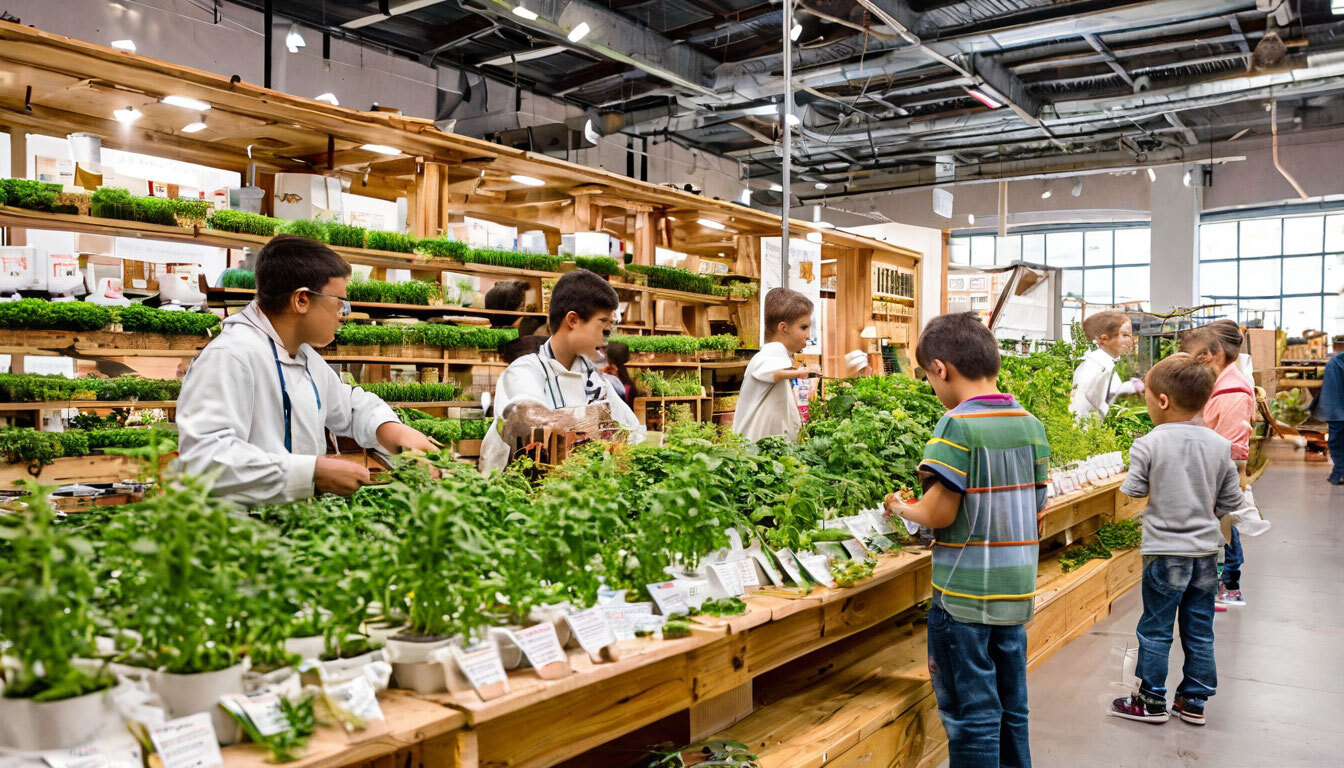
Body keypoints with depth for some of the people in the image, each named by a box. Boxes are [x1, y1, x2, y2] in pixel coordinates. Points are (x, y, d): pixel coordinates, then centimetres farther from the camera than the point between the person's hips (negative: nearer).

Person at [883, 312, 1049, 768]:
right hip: (1017, 590, 7)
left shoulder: (958, 426, -17)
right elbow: (1036, 506, 10)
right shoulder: (1031, 424, 4)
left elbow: (939, 513, -19)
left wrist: (901, 509, -1)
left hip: (964, 594, -7)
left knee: (971, 714, 5)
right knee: (1011, 706, 19)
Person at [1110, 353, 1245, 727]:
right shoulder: (1220, 445, -2)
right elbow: (1231, 503, 5)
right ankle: (1194, 701, 24)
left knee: (1155, 629, 8)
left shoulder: (1149, 445, -16)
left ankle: (1152, 701, 16)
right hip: (1206, 550, 5)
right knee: (1199, 630, 14)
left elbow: (1133, 493, -9)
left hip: (1165, 552, -4)